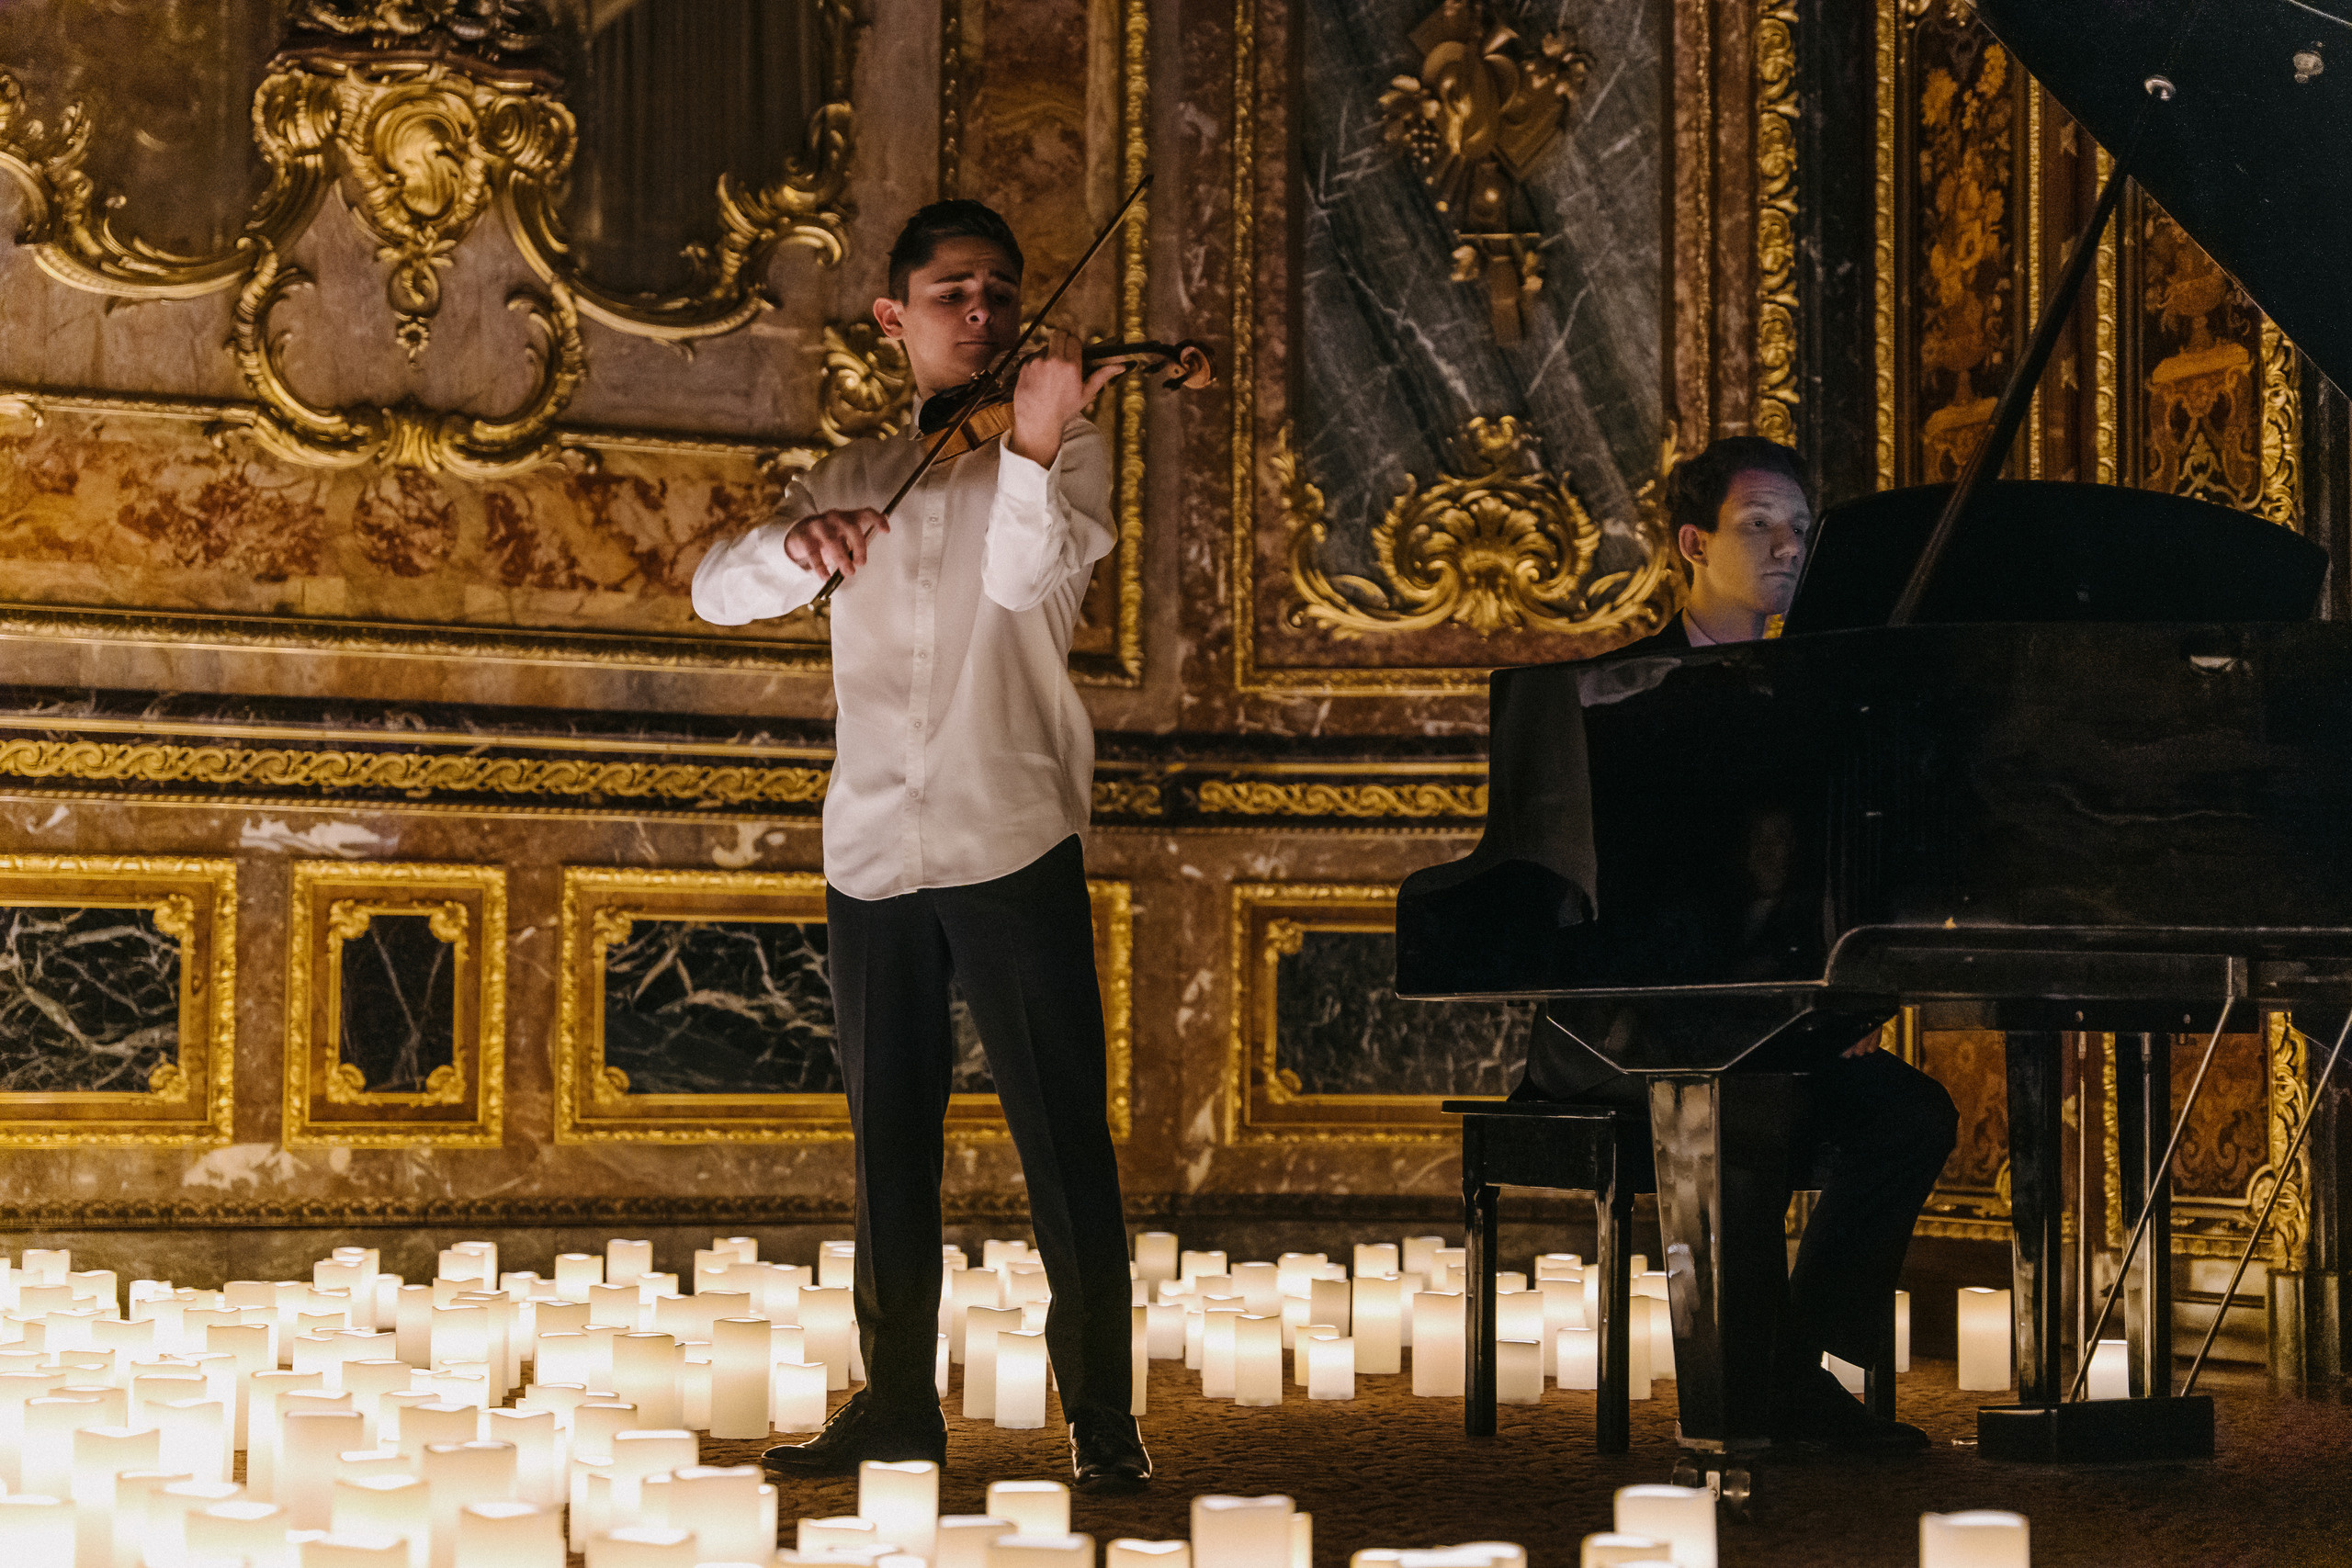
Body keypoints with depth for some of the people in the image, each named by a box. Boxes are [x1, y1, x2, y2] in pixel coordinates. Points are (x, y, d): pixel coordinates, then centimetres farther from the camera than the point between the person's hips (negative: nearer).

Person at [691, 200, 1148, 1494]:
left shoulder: (1060, 454, 4)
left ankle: (1101, 1410, 1)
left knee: (1062, 1131, -6)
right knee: (888, 1135, 10)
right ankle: (898, 1399, 20)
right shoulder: (854, 476, 16)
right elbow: (718, 592, 8)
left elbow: (1028, 575, -16)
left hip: (1011, 839, -4)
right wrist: (797, 540, -13)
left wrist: (1032, 445, -34)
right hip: (873, 844, 4)